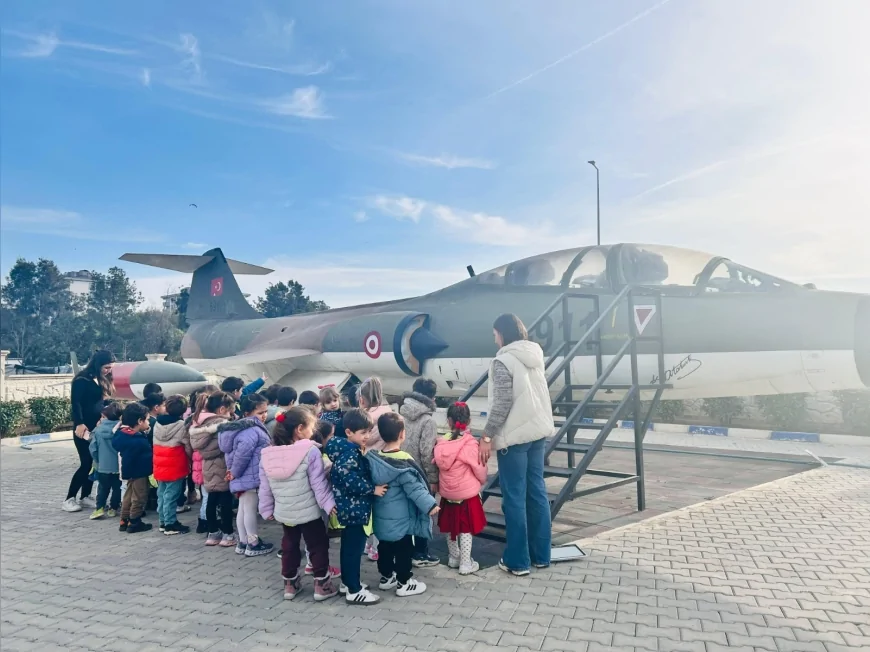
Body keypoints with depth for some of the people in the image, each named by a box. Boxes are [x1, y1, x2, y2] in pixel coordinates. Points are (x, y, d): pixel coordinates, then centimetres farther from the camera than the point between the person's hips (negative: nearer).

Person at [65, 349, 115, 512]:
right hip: (84, 428, -7)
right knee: (86, 463, -7)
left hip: (98, 427, 7)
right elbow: (76, 403, -16)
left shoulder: (103, 380, 12)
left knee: (94, 463, 8)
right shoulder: (82, 379, -11)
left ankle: (85, 497, 18)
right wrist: (79, 424, -23)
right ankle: (69, 499, 4)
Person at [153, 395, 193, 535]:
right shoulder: (181, 425, -16)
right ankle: (170, 525, 6)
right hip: (175, 467, -7)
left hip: (160, 467, 7)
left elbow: (155, 444, 12)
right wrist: (191, 459, 9)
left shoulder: (157, 423, 5)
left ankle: (163, 522, 23)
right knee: (171, 496, -1)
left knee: (162, 494, 14)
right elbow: (188, 447, -8)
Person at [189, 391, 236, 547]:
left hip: (208, 467, 8)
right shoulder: (222, 423, -18)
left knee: (211, 500, 15)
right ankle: (227, 535, 10)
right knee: (226, 501, 3)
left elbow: (197, 445, 11)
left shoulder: (199, 421, 7)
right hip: (222, 467, -7)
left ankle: (213, 533, 24)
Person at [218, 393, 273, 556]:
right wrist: (235, 472, -20)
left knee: (243, 509, 17)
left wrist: (232, 469, 11)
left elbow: (231, 450, 17)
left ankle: (243, 542, 28)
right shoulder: (253, 430, -22)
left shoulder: (243, 427, 12)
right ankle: (253, 544, 12)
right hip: (250, 476, -10)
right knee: (250, 509, 1)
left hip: (243, 476, 10)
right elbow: (243, 453, -34)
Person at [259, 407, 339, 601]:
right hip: (308, 511, -5)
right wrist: (329, 503, -9)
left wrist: (267, 509, 15)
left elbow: (265, 487, 5)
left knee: (289, 546, 21)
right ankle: (321, 585, 17)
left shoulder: (267, 454, -2)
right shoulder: (310, 451, -19)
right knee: (317, 546, 11)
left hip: (284, 512, 5)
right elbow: (319, 483, -17)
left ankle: (290, 584, 30)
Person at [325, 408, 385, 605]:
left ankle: (347, 582, 33)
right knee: (354, 549, -1)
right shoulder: (349, 454, -23)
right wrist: (373, 489, -20)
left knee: (349, 547, 20)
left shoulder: (351, 450, 9)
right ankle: (354, 591, 8)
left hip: (350, 507, 10)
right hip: (353, 508, -10)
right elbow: (352, 481, -28)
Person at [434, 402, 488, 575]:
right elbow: (480, 471, -9)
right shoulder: (470, 444, -19)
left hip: (447, 494, 4)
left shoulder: (441, 443, -7)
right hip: (468, 494, -4)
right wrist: (482, 481, 13)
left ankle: (454, 557, 34)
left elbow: (439, 466, 5)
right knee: (466, 529, 7)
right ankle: (465, 564, 14)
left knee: (450, 527, 19)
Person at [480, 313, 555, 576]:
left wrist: (487, 437, -12)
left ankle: (517, 561, 9)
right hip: (538, 431, 7)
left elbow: (502, 404, -18)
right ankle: (541, 555, 23)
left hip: (514, 436, -7)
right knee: (537, 492, 13)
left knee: (515, 498, 1)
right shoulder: (536, 355, 10)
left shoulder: (503, 361, -13)